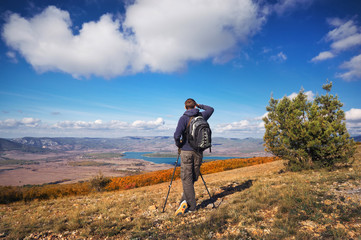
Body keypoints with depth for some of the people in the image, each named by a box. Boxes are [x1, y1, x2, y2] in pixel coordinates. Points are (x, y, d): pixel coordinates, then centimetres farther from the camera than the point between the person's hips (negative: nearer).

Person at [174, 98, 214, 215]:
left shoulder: (184, 118, -8)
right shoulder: (202, 116, 5)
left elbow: (177, 135, -19)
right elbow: (211, 109, 27)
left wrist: (178, 144, -1)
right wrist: (200, 105, 27)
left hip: (186, 151, -4)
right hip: (198, 152, 4)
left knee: (187, 179, 2)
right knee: (192, 178, 11)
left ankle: (191, 205, 3)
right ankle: (185, 201, 10)